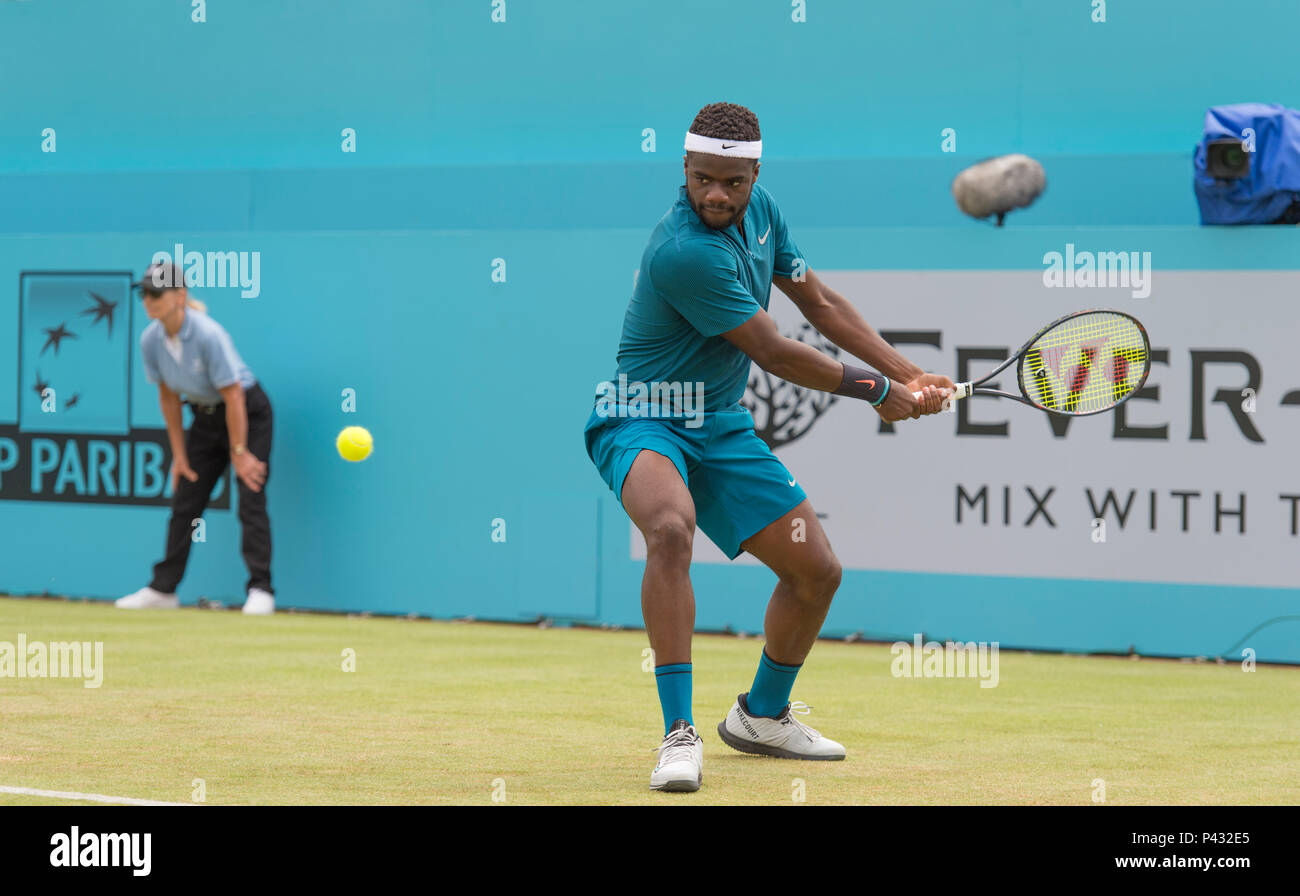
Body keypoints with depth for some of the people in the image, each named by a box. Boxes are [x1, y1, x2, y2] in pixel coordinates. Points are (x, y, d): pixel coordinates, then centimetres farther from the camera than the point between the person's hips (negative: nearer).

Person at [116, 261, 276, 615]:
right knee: (184, 503, 6)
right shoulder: (150, 340, -11)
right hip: (205, 416, 6)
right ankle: (163, 589, 13)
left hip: (248, 414, -6)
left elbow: (233, 399, -25)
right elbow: (168, 397, 1)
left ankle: (260, 591, -14)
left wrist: (239, 453, -21)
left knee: (251, 501, -15)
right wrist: (180, 454, 1)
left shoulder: (208, 335, -30)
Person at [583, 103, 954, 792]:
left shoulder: (760, 211, 0)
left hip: (719, 426, 9)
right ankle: (680, 733, -37)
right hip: (643, 420, -8)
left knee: (817, 569, 8)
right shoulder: (686, 251, -28)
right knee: (671, 528, -39)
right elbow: (773, 354, -20)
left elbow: (818, 302, 14)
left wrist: (908, 376, 9)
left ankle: (763, 714, 33)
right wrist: (876, 392, -8)